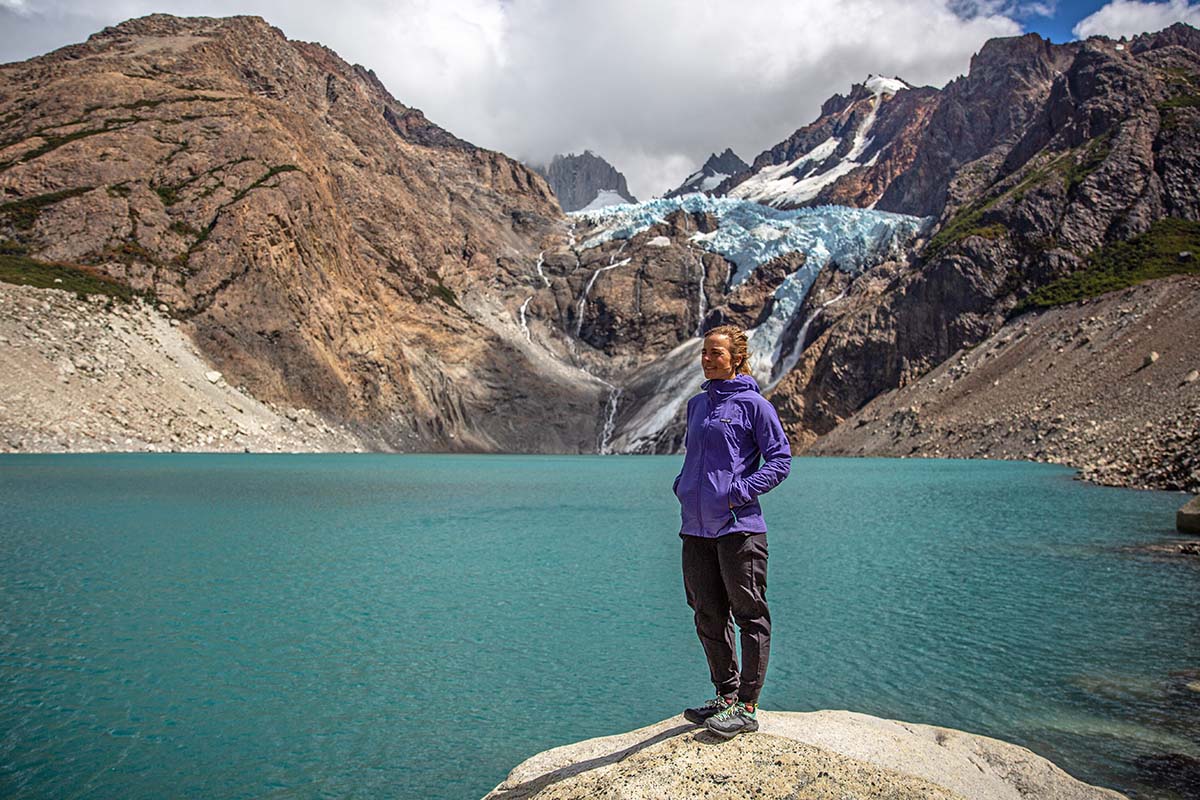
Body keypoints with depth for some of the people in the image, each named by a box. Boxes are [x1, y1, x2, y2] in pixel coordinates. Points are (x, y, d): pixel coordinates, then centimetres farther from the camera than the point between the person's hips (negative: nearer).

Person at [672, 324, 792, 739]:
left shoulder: (753, 404, -4)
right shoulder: (696, 404, 16)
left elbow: (781, 459, -4)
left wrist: (741, 491, -13)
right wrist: (682, 486, 11)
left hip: (738, 526, -7)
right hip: (696, 526, 7)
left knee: (749, 614, 2)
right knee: (709, 616, 13)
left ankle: (747, 707, 11)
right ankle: (725, 695, 27)